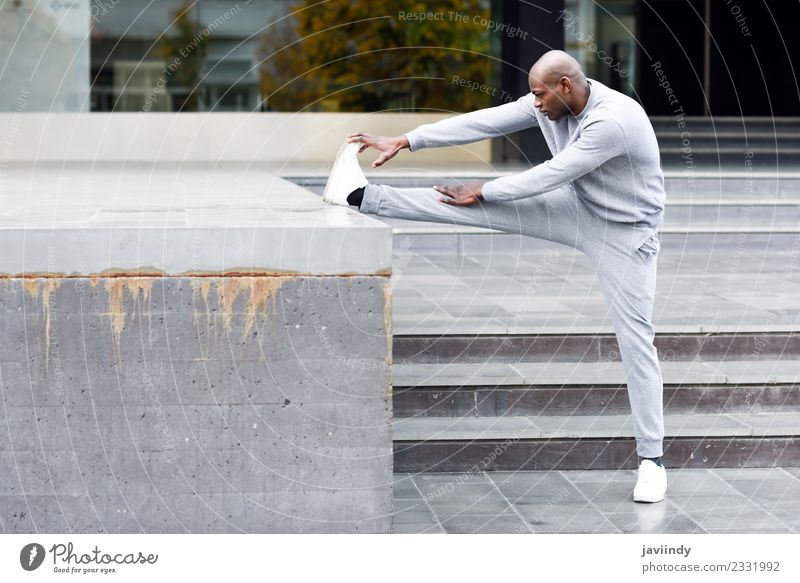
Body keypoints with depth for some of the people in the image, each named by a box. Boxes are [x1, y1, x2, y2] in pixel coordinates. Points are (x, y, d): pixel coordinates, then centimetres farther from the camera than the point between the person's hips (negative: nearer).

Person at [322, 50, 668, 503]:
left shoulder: (613, 120, -32)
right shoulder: (551, 102, -8)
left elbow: (550, 175, -27)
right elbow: (484, 122, -8)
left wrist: (483, 192, -15)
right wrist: (404, 142, -10)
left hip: (625, 231, -6)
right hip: (577, 208, 6)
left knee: (636, 339, -5)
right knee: (475, 206, -6)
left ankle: (651, 458, 3)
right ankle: (363, 196, -3)